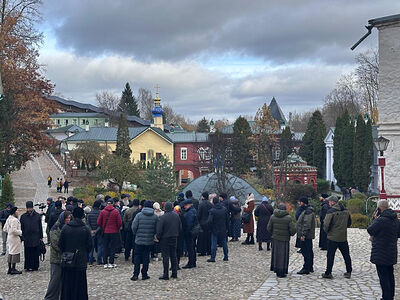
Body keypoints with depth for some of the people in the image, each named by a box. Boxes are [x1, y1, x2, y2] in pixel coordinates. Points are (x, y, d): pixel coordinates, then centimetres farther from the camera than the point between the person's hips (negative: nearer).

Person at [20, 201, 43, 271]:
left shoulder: (37, 216, 3)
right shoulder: (23, 216, 3)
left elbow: (40, 227, 6)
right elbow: (21, 227, 6)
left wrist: (41, 237, 4)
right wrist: (22, 237, 1)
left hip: (36, 238, 0)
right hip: (27, 238, 0)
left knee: (36, 253, 3)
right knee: (28, 253, 2)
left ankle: (35, 266, 12)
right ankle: (28, 266, 10)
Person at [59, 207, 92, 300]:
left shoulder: (65, 228, -5)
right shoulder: (86, 229, -8)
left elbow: (60, 244, 0)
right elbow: (89, 245, -3)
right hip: (81, 261, -1)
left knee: (67, 283, 11)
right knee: (80, 285, 6)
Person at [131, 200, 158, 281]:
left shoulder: (139, 215, -7)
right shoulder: (155, 216, -3)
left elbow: (134, 227, -8)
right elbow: (157, 229, -1)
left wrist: (136, 234, 10)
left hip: (139, 239, -1)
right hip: (149, 241, 1)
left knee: (137, 256, 8)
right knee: (146, 257, 9)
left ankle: (135, 275, 5)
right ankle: (144, 275, 11)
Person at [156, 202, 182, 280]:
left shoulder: (162, 217, -17)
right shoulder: (176, 216, 1)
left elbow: (159, 230, -15)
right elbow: (180, 227, 9)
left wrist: (158, 238, 0)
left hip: (165, 239, -5)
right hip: (174, 239, 5)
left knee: (165, 257, -1)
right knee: (174, 256, 13)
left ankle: (166, 275, 0)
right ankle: (174, 273, 17)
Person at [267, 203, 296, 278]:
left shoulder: (273, 217, -1)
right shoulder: (288, 218, -12)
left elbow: (269, 228, 3)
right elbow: (293, 229, -13)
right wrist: (290, 234, 7)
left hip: (275, 238, 3)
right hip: (284, 239, -3)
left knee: (276, 253, 14)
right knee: (283, 255, 3)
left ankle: (276, 269, 20)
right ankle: (282, 272, 6)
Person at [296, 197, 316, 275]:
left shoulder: (308, 211, -17)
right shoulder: (306, 210, 17)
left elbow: (307, 224, -23)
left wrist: (303, 235, -23)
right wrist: (302, 234, 21)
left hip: (306, 236, -11)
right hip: (308, 236, 11)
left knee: (306, 252, -9)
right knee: (309, 251, 15)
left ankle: (306, 268, -7)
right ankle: (310, 267, 23)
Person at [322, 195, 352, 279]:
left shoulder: (331, 211, -15)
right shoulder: (346, 211, 5)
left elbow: (326, 224, -17)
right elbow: (349, 223, 16)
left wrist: (326, 230, 3)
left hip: (333, 238, -5)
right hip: (343, 237, 5)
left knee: (330, 255, 1)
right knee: (346, 255, 14)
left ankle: (328, 273, 3)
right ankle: (349, 272, 19)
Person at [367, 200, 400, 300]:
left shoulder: (381, 220, -22)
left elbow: (370, 230, -11)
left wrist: (375, 219, -5)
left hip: (381, 253, -8)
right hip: (392, 253, 8)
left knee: (383, 277, -3)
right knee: (390, 275, 17)